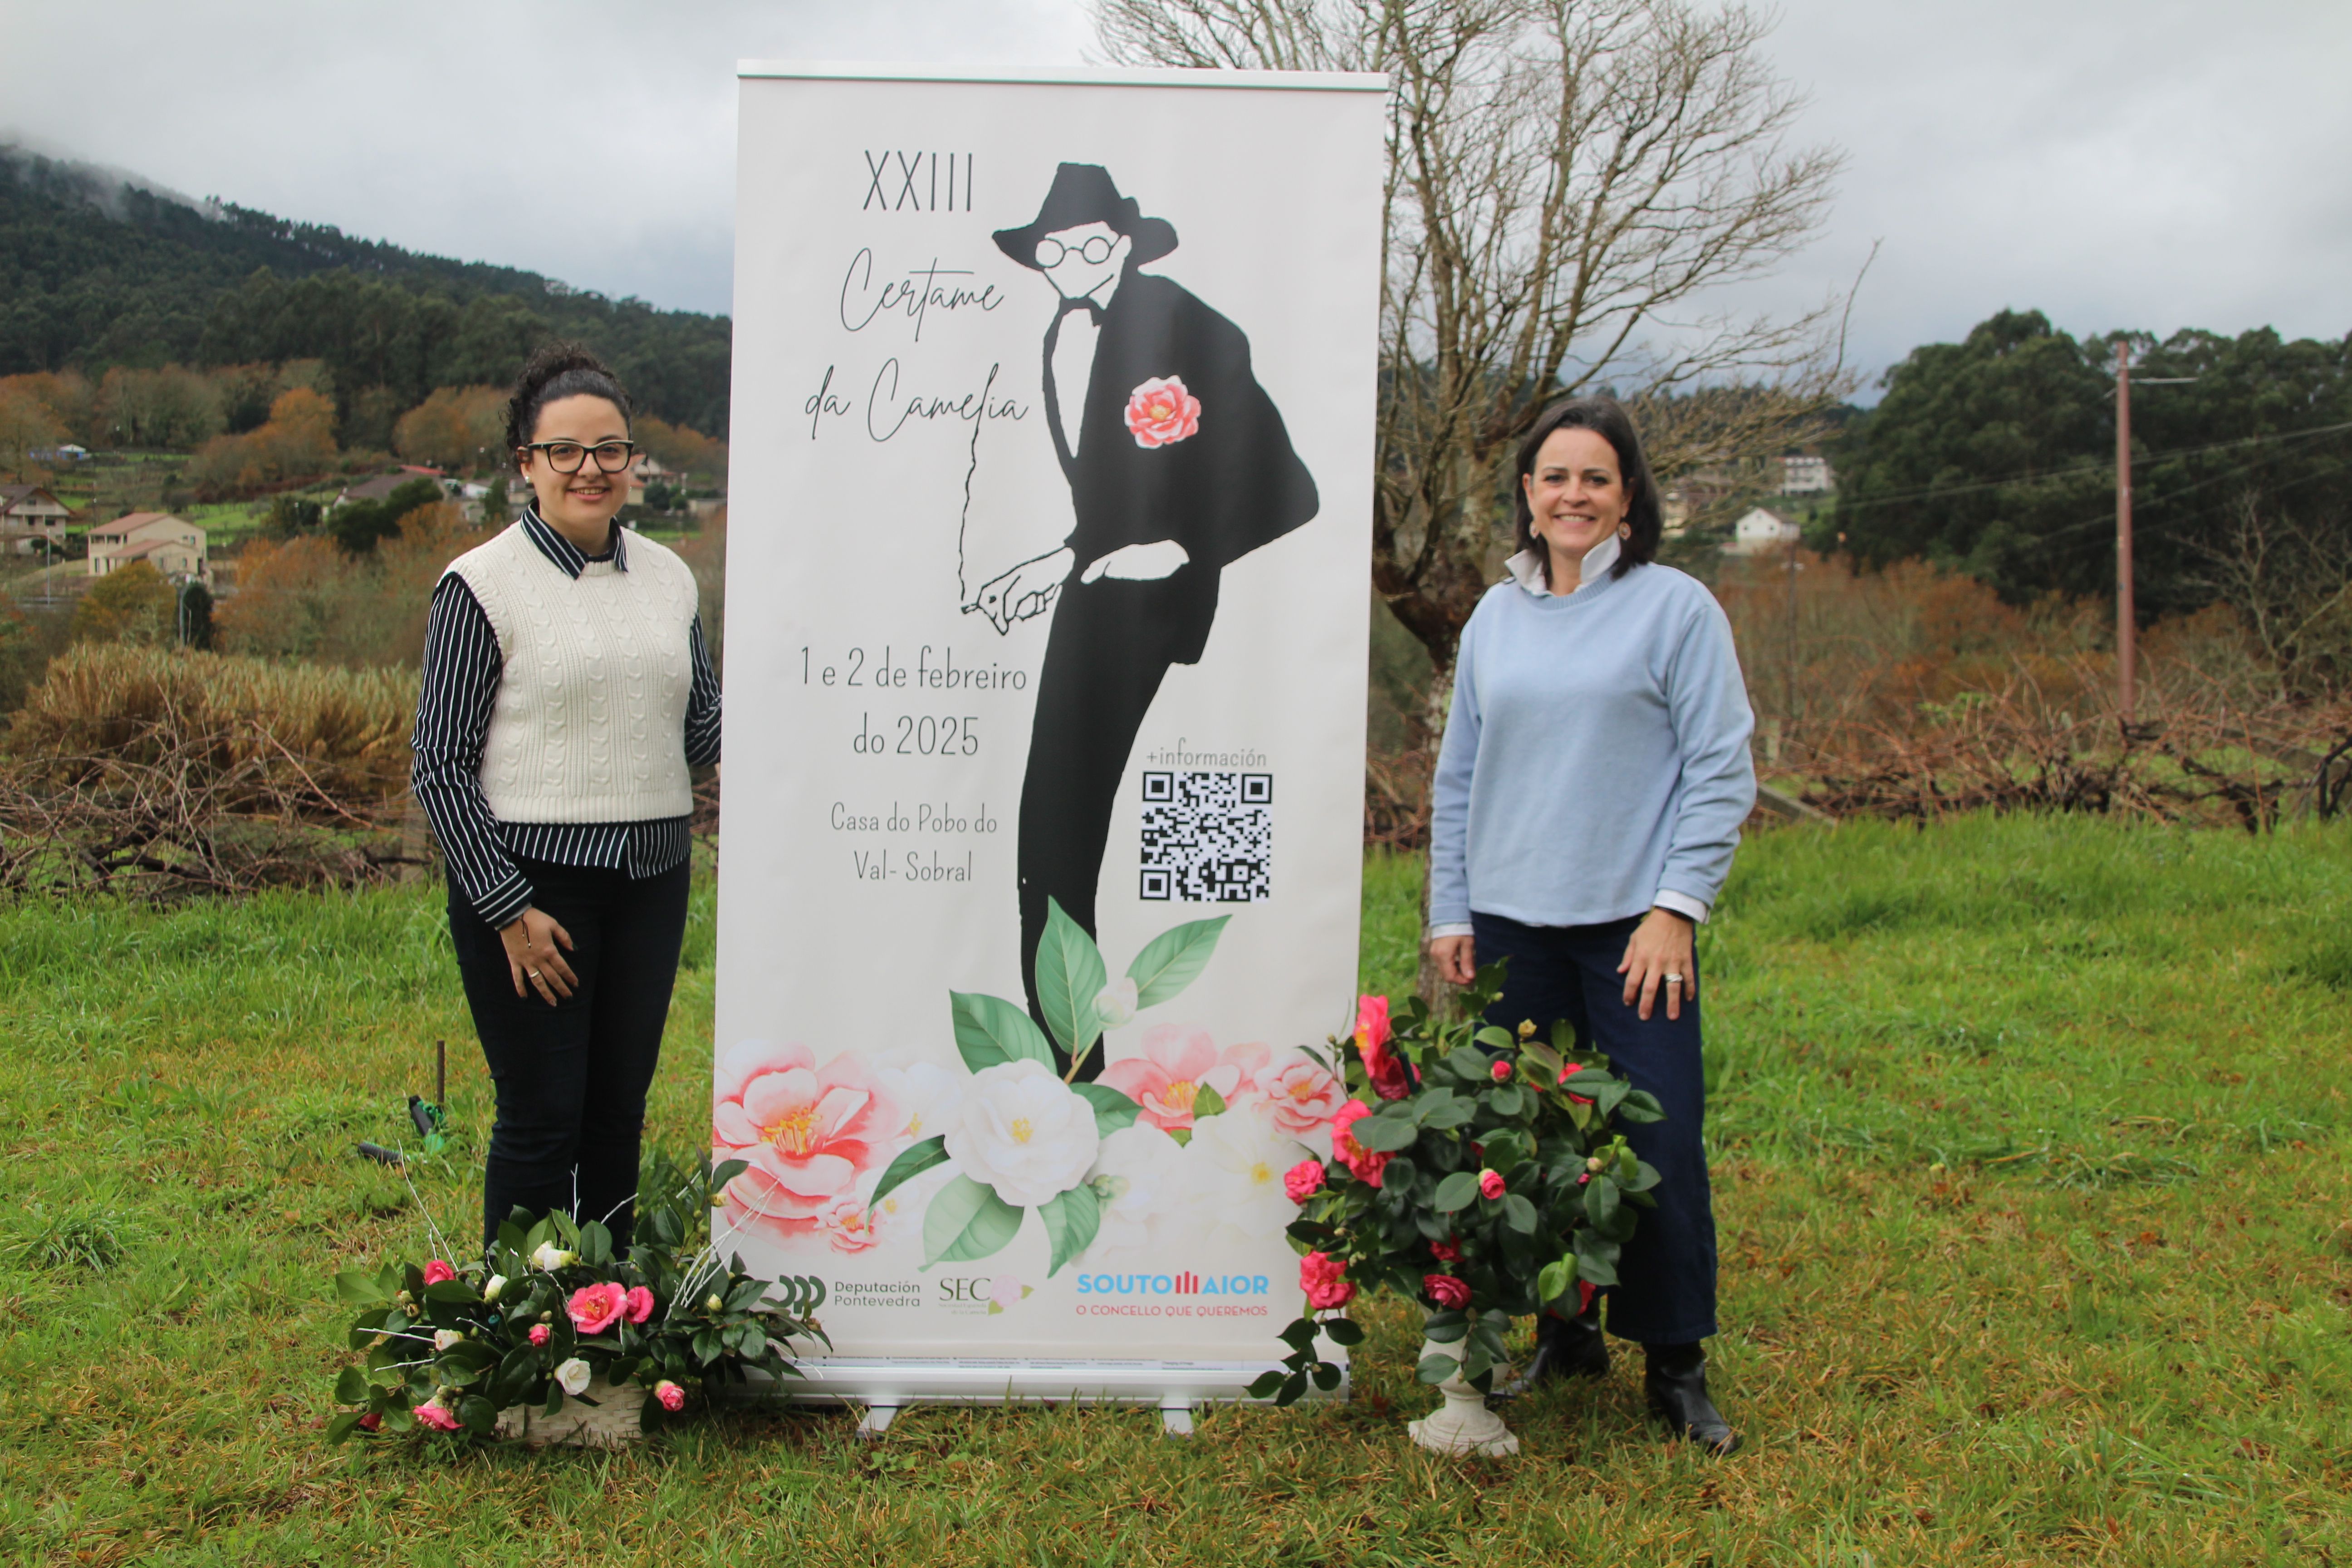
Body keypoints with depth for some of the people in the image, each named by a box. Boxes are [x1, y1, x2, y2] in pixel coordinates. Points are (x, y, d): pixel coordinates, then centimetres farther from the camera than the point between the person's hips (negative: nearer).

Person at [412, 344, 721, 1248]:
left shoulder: (669, 578, 10)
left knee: (619, 1114, 12)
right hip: (528, 879, -5)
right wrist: (510, 909, -12)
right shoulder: (483, 585, -6)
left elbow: (702, 733, 14)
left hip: (650, 877, 5)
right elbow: (441, 766, -8)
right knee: (542, 1121, 0)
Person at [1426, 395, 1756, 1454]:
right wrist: (1449, 914, 12)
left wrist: (1676, 907, -10)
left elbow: (1721, 770, -3)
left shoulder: (1675, 607, 0)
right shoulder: (1495, 618, 12)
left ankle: (1676, 1367, 11)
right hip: (1513, 921, 4)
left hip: (1632, 924, -4)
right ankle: (1564, 1338, 24)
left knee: (1657, 1146, -4)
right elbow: (1458, 778, 17)